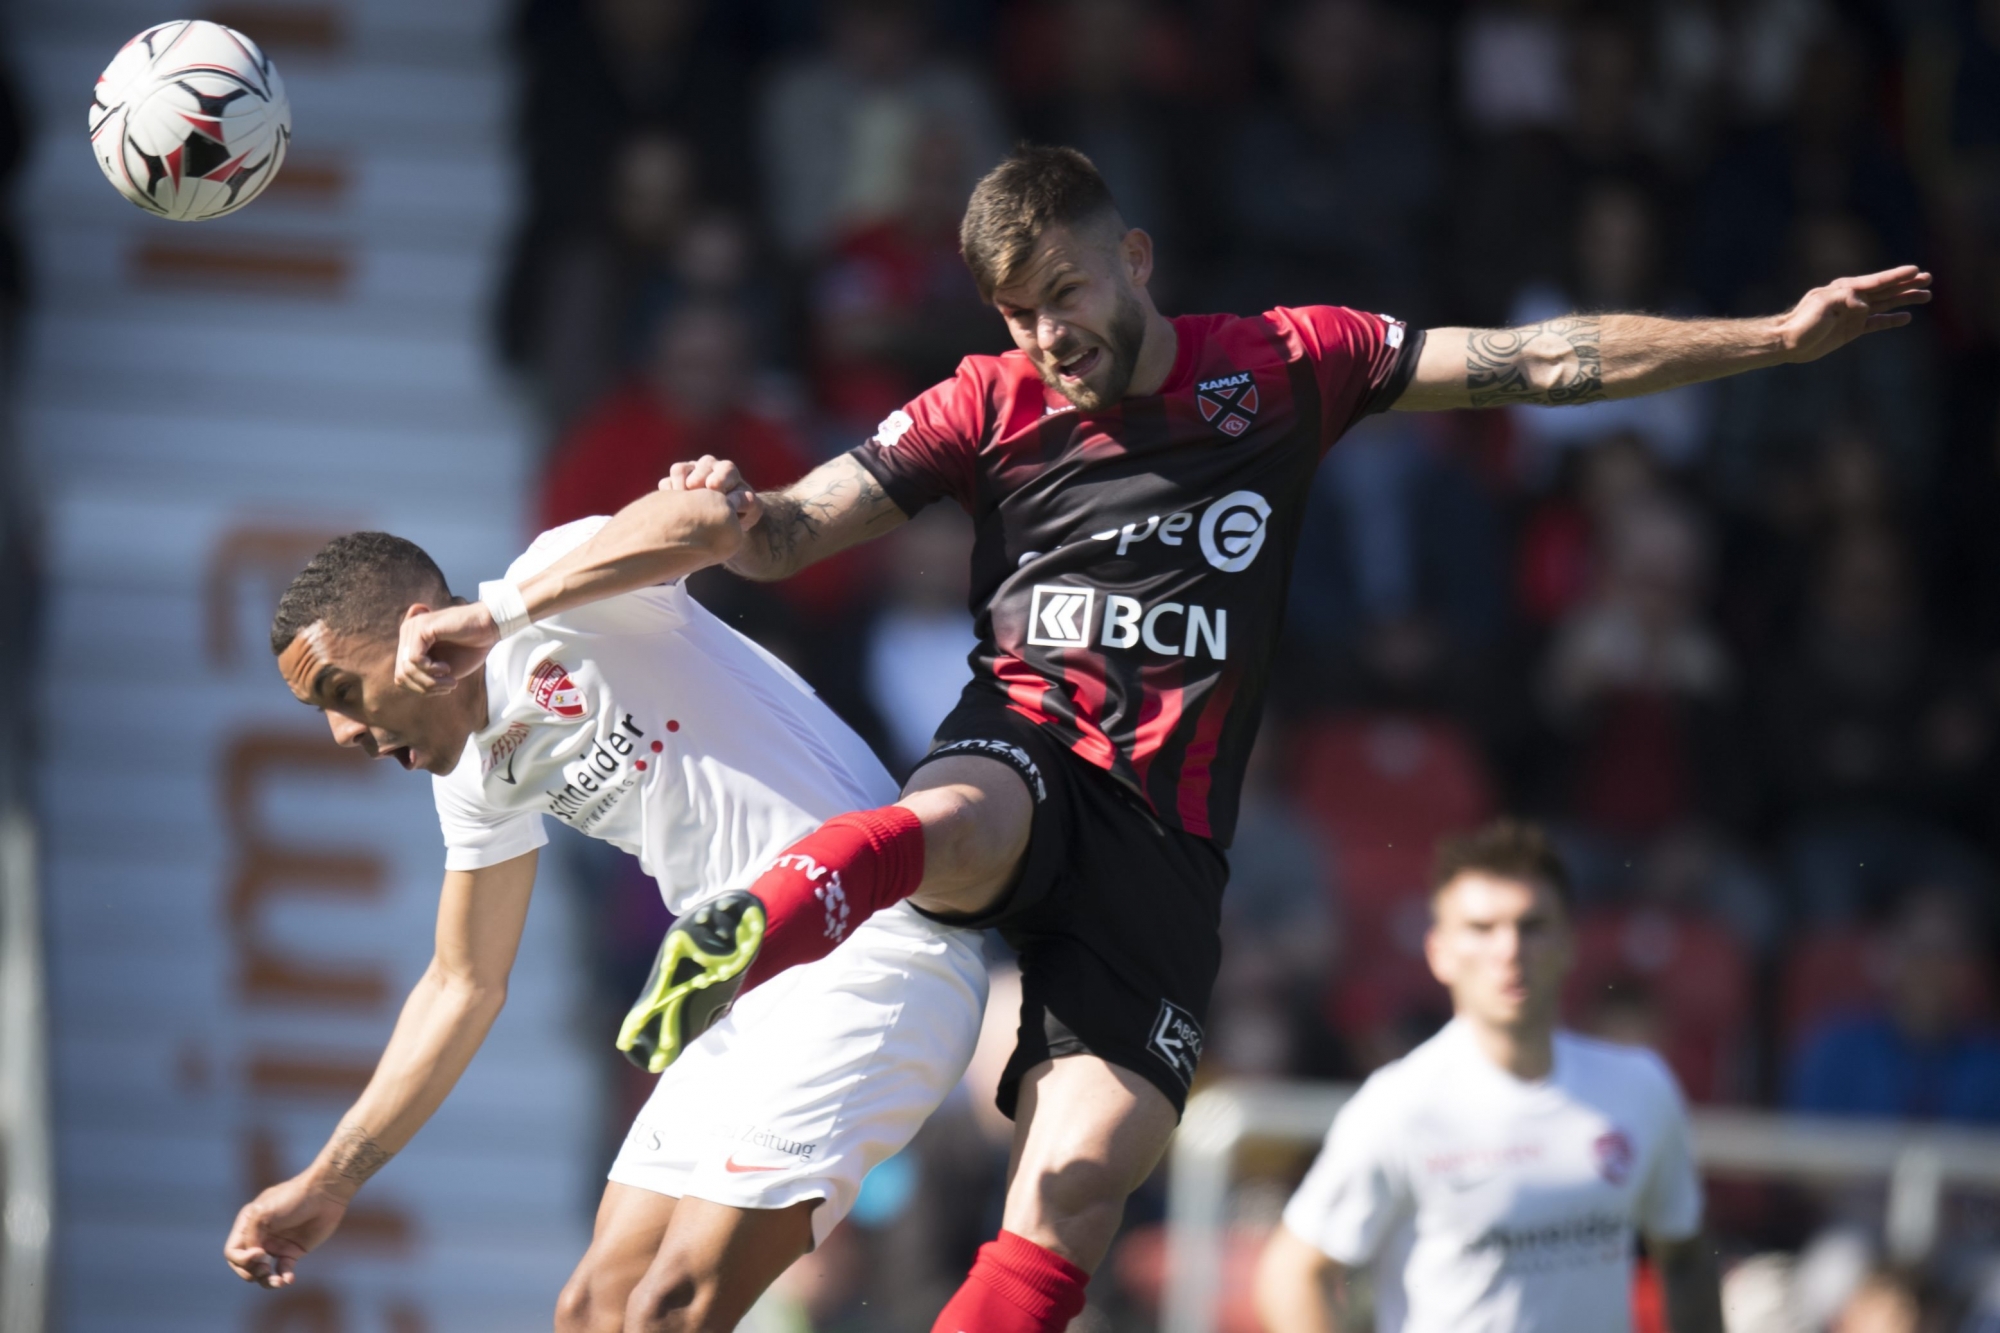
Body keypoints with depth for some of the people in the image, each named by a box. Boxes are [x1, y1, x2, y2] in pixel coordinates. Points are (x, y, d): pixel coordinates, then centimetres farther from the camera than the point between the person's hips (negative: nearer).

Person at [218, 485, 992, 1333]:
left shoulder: (561, 583, -11)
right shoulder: (474, 774, 14)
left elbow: (704, 520, -32)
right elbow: (464, 987, 23)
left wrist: (499, 614, -37)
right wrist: (326, 1185, 22)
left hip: (872, 950, -10)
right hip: (750, 992, 10)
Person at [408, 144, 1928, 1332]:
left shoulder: (1280, 365, 9)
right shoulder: (991, 406, 8)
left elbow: (1540, 362, 10)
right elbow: (800, 530, 6)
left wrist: (1777, 337, 5)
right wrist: (732, 510, -19)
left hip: (1167, 834, 1)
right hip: (1026, 745, -1)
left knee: (1078, 1188, -14)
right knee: (958, 824, -40)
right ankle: (724, 950, -65)